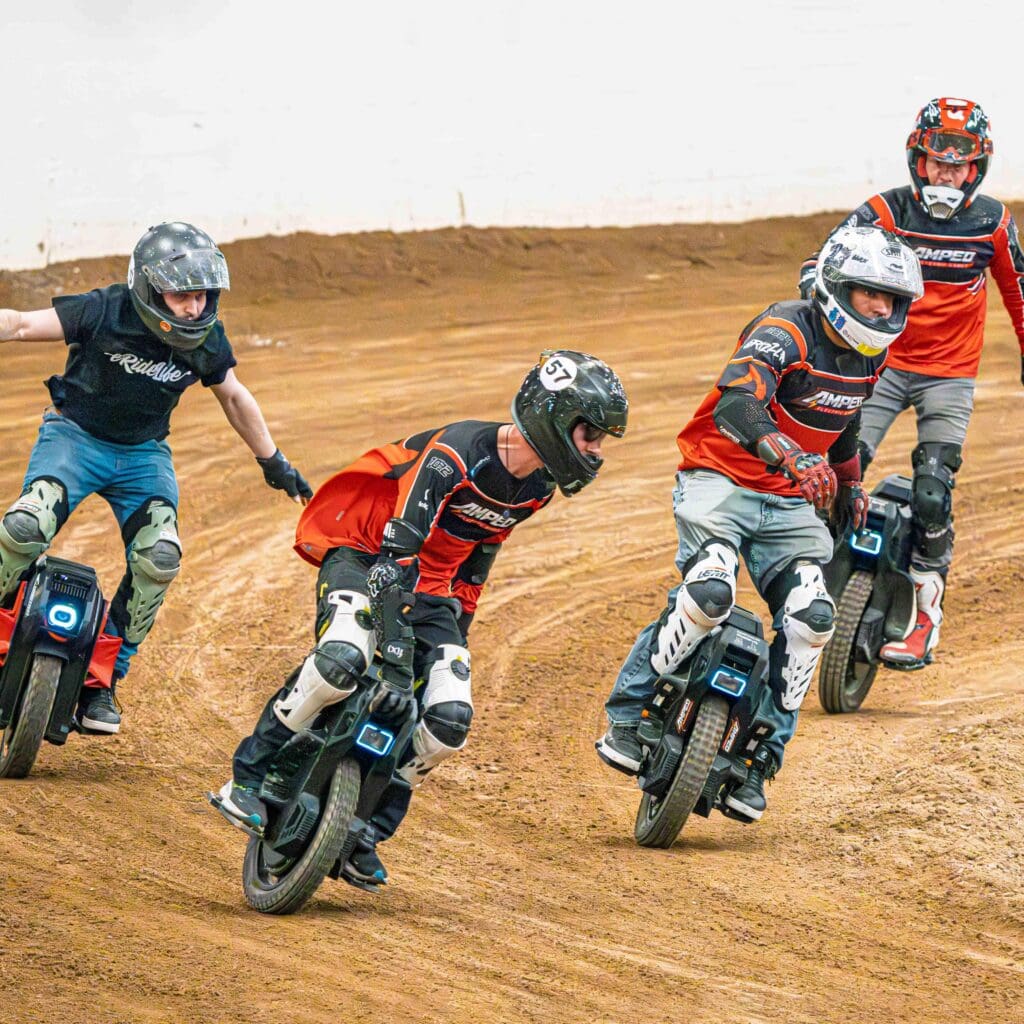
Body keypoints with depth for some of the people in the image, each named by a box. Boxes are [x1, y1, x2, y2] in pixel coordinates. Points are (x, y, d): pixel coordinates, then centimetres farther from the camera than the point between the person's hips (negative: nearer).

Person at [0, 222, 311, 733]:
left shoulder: (208, 340, -6)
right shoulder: (104, 312, -19)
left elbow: (234, 397, 13)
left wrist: (273, 461, 21)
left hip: (144, 454, 3)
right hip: (75, 435, -3)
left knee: (158, 557, -19)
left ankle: (104, 676, -7)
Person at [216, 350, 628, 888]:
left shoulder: (538, 486, -2)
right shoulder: (453, 456, -28)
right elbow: (395, 559, -34)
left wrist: (459, 629, 19)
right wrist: (396, 659, -39)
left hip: (433, 587, 7)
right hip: (364, 555, -7)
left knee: (449, 720, -13)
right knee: (342, 661, -36)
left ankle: (368, 829, 2)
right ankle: (249, 774, -22)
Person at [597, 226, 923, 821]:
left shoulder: (870, 355, 8)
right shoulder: (787, 331, -17)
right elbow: (736, 401, -35)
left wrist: (850, 485, 38)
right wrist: (790, 455, -50)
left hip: (791, 503, 7)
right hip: (721, 480, -7)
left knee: (811, 616, -13)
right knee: (710, 592, -29)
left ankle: (762, 755, -3)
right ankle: (627, 715, -15)